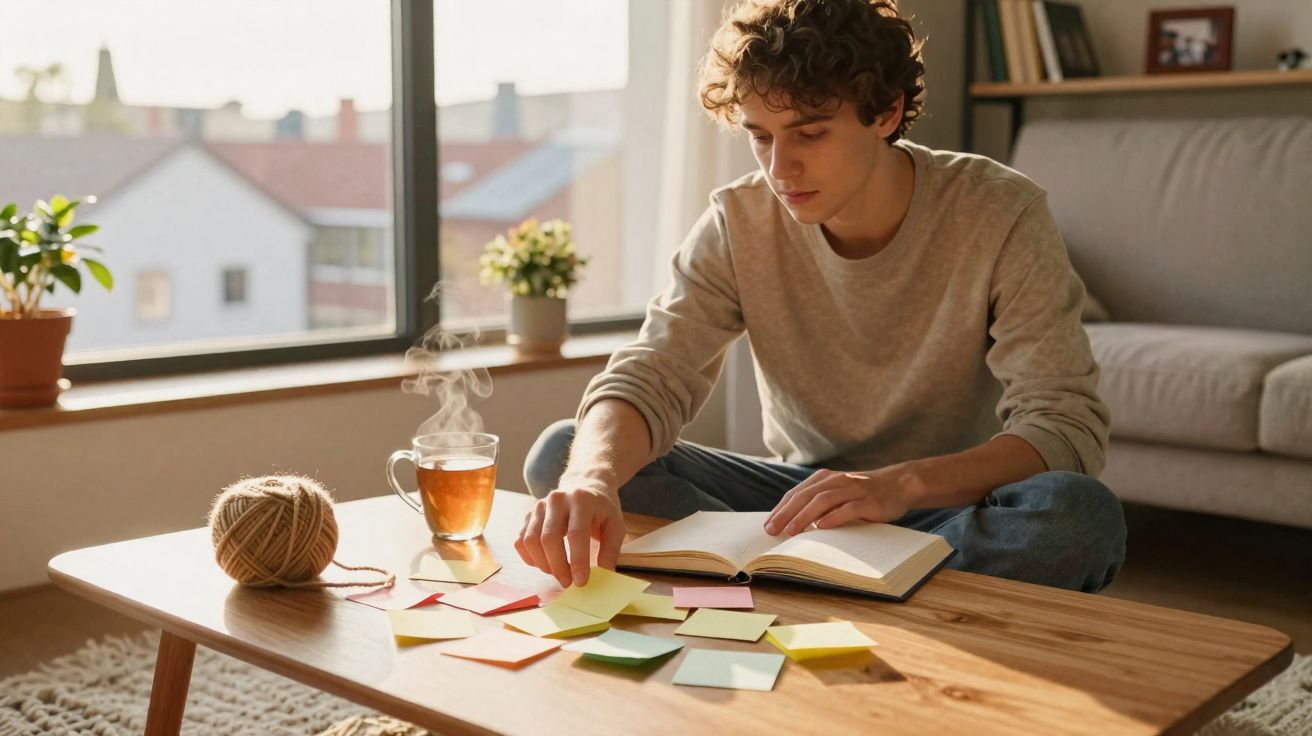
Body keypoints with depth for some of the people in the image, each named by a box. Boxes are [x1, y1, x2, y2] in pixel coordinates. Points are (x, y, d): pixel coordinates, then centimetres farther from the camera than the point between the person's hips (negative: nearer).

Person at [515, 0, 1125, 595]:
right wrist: (595, 476, -40)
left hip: (954, 500, -2)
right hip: (804, 493, 3)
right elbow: (649, 378, -16)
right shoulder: (738, 222, -8)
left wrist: (903, 483, -38)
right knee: (561, 455, -16)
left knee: (1082, 516, -37)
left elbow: (1066, 426, -21)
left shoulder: (1001, 216, -15)